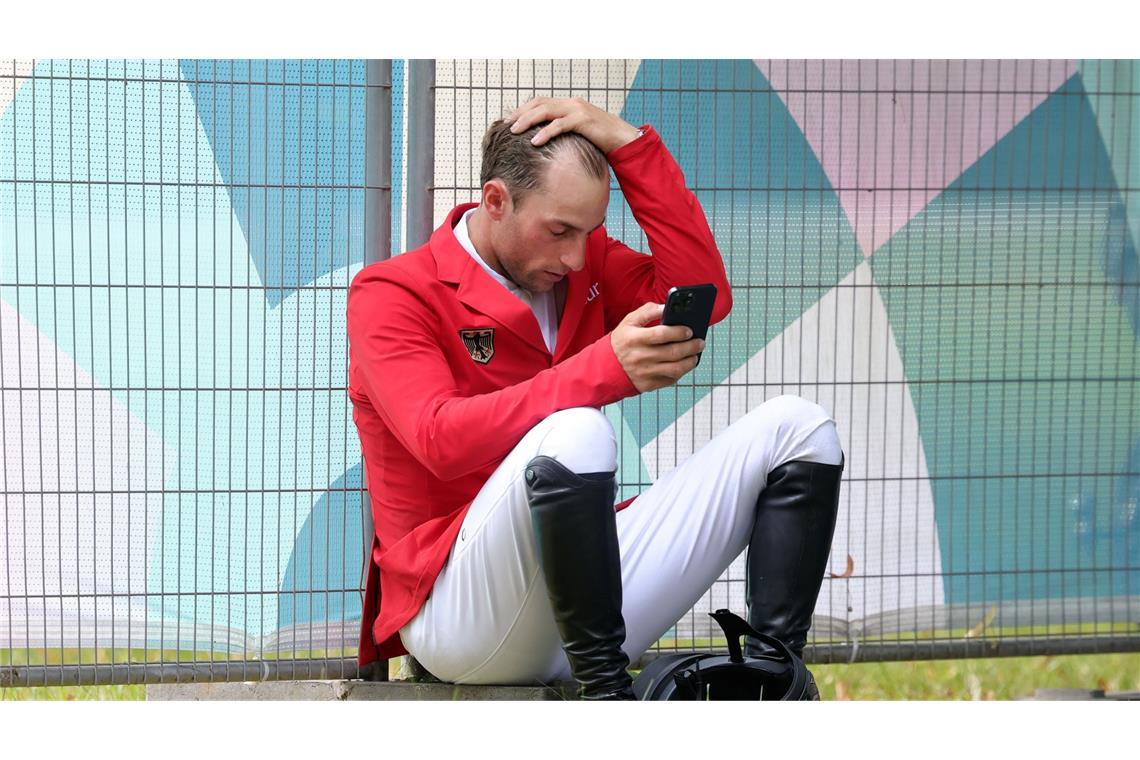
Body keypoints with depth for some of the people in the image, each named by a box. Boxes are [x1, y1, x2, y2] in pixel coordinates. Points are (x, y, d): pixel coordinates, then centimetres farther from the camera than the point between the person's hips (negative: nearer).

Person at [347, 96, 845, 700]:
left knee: (797, 427, -1)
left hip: (588, 593, 7)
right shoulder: (390, 294, -5)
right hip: (454, 613, -7)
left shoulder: (586, 265, 15)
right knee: (575, 432, -37)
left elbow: (703, 297, -1)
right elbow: (440, 439, -23)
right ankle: (605, 692, -29)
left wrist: (631, 145, -5)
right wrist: (606, 369, -33)